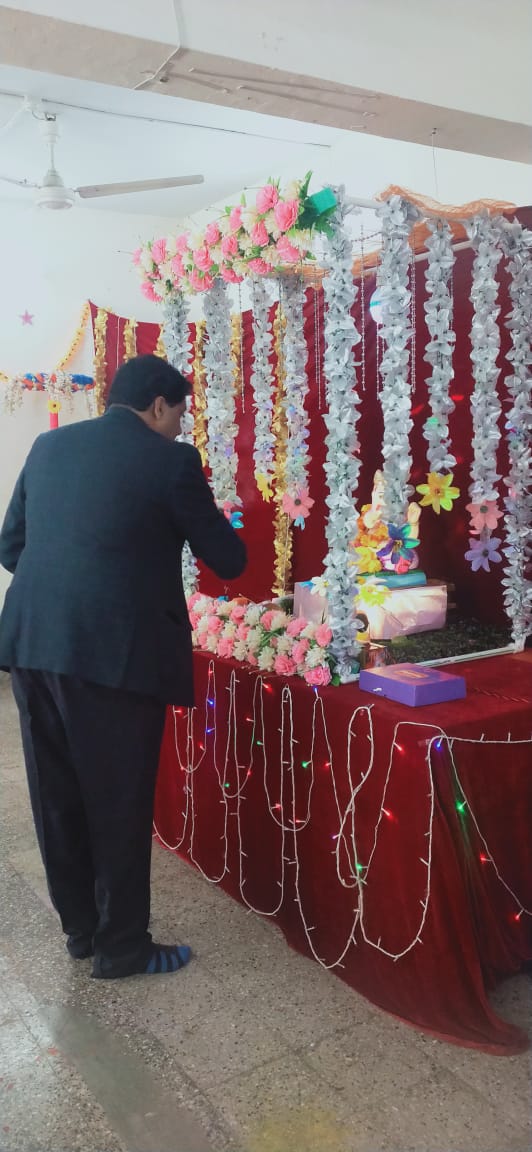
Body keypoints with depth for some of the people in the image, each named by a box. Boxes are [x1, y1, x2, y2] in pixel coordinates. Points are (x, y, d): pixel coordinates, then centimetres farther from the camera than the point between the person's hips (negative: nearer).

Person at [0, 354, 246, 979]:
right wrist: (209, 530, 22)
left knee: (57, 798, 17)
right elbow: (228, 561, 1)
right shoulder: (170, 460, -5)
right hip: (113, 651, -6)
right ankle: (122, 946, 24)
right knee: (118, 804, 9)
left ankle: (80, 928, 35)